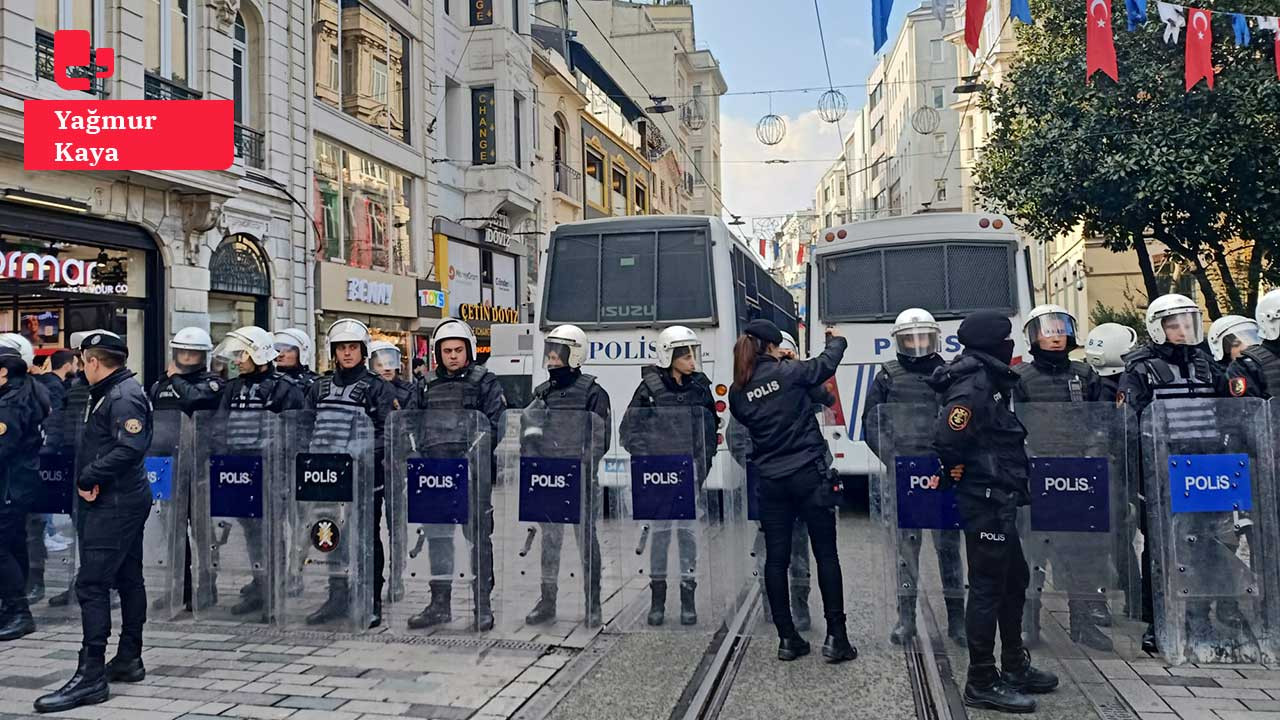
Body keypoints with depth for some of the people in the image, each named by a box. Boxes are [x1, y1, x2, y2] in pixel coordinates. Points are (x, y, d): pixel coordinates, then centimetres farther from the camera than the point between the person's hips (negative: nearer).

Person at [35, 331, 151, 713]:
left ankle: (91, 675, -8)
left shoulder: (123, 396, -16)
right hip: (122, 500, 11)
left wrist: (89, 478, -19)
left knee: (92, 584, -10)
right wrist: (92, 479, -3)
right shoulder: (109, 393, 16)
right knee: (128, 579, 15)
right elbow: (100, 444, 15)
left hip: (114, 504, -11)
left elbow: (130, 448, -28)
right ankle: (128, 660, 25)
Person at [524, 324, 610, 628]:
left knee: (586, 539, 4)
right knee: (550, 539, 12)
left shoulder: (592, 392, -5)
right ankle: (547, 600, 23)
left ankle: (593, 605, 13)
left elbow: (600, 438, -8)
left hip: (580, 479, -5)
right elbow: (528, 429, 16)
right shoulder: (542, 391, 12)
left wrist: (582, 463, -19)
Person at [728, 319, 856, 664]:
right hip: (809, 474, -3)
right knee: (826, 554, 4)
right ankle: (835, 637, 5)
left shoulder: (737, 391, 1)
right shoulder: (788, 372, -8)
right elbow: (826, 364, 6)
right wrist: (836, 341, 29)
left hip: (771, 480, 4)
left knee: (776, 558, 8)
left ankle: (787, 639, 12)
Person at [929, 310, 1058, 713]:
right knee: (988, 587, -4)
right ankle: (981, 683, 5)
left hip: (999, 501, 11)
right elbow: (946, 437, -28)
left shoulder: (988, 381, 14)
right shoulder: (973, 386, -18)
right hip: (986, 502, -10)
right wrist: (962, 469, -10)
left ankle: (1015, 667, 32)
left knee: (1014, 581, 19)